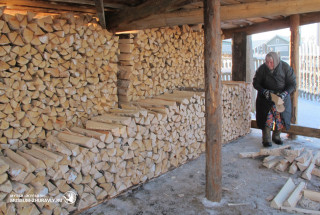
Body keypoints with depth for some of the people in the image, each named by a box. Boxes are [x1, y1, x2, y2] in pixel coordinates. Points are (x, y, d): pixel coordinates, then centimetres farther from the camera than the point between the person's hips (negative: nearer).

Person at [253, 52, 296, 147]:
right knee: (268, 117, -14)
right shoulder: (262, 69, -15)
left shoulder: (286, 68, -14)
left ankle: (276, 136, 21)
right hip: (266, 97, -1)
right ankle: (266, 139, -3)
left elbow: (292, 84, -8)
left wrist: (284, 93, -25)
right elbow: (256, 83, -6)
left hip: (281, 96, 1)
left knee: (280, 117, -2)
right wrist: (264, 91, -23)